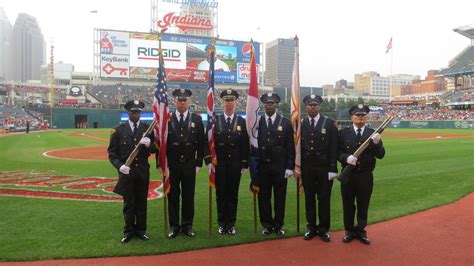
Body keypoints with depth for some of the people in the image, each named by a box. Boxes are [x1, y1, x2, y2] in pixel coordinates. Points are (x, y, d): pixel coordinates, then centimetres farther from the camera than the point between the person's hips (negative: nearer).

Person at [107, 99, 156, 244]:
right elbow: (112, 152, 0)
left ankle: (140, 229, 23)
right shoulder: (118, 130, 0)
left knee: (142, 202, 9)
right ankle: (129, 231, 21)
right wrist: (119, 166, -15)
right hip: (126, 171, -1)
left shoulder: (148, 128, 3)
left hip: (143, 171, 1)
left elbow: (154, 150, 2)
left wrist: (149, 144, -20)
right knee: (129, 202, 7)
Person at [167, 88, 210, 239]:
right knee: (173, 196, 8)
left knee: (189, 196, 8)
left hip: (189, 165, 1)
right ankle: (174, 226, 20)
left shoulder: (196, 119, 2)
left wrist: (199, 163, -1)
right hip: (172, 164, 0)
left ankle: (187, 226, 21)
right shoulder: (167, 119, 0)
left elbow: (202, 142, 3)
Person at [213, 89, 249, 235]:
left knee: (233, 194, 7)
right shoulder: (215, 120, 2)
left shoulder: (242, 122, 5)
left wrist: (245, 163, -2)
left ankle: (231, 224, 18)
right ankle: (222, 223, 18)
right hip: (220, 163, 0)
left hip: (235, 164, 1)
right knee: (221, 194, 6)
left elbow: (245, 145, 3)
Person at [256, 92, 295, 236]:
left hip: (280, 167, 0)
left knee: (280, 197, 8)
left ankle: (278, 225, 22)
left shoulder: (285, 123, 2)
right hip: (262, 167, 1)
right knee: (264, 197, 7)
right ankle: (267, 225, 21)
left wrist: (290, 167, -4)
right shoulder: (257, 122, 3)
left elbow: (290, 147, 1)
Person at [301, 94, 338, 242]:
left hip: (324, 168, -2)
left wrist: (333, 169, -9)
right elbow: (298, 146, 7)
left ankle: (324, 229, 20)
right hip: (306, 168, 2)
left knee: (324, 199, 6)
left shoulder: (329, 123, -2)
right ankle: (311, 228, 23)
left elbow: (333, 148, -4)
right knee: (309, 199, 10)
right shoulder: (300, 123, 5)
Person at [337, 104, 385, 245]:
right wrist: (346, 158, -22)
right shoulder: (343, 133, 1)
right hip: (348, 174, 0)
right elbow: (338, 151, -3)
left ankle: (361, 231, 27)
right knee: (348, 204, 9)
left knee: (363, 205, 11)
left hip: (366, 175, 1)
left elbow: (381, 155, -2)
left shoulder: (373, 134, 3)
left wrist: (376, 143, -20)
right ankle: (349, 231, 25)